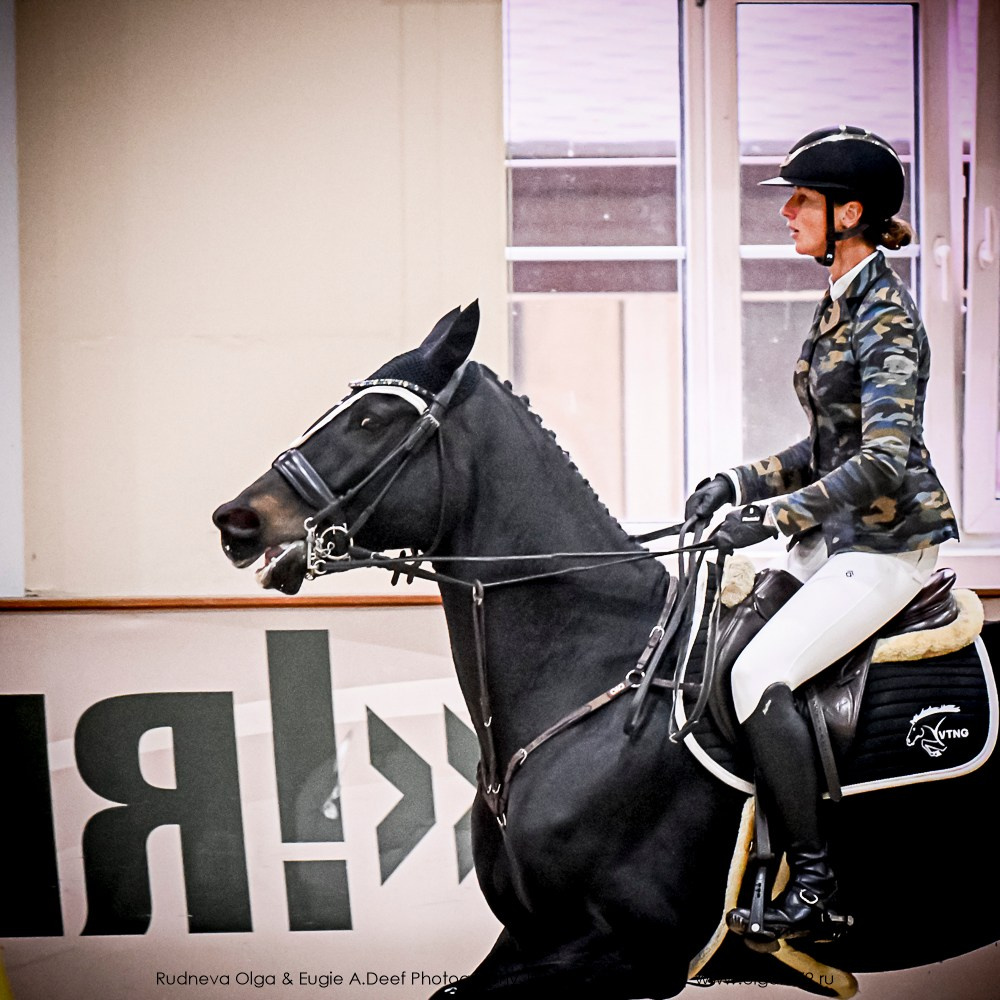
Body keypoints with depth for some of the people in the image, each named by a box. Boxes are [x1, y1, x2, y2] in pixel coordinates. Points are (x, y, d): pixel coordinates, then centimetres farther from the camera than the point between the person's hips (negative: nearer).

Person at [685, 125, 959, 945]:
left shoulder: (886, 317, -16)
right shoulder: (840, 307, 13)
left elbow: (884, 461, -25)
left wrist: (775, 515, -27)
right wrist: (740, 484, 8)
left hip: (887, 546, -10)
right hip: (835, 540, 10)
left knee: (758, 674, -22)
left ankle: (815, 891, -16)